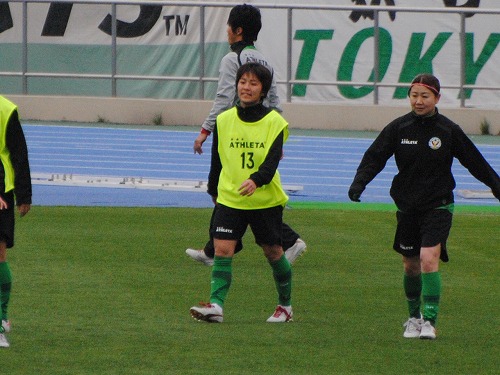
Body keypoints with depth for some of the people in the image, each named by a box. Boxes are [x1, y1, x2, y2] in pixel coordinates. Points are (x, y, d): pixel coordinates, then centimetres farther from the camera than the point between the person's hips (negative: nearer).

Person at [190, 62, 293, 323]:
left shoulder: (274, 122, -7)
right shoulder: (224, 120, 3)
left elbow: (272, 160, -18)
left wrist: (256, 180, -36)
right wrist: (213, 190, 20)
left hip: (266, 199, -2)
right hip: (229, 199, 2)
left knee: (273, 251, 10)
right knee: (222, 248, -13)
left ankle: (285, 305, 28)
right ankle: (216, 305, -21)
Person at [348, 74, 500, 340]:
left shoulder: (449, 131, -4)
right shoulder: (398, 128, -1)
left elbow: (476, 163, 5)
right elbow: (375, 157, -5)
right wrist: (359, 183, -20)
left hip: (438, 206, -3)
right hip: (407, 206, 3)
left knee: (429, 258, -19)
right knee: (410, 265, 11)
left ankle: (429, 321, -18)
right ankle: (414, 317, 31)